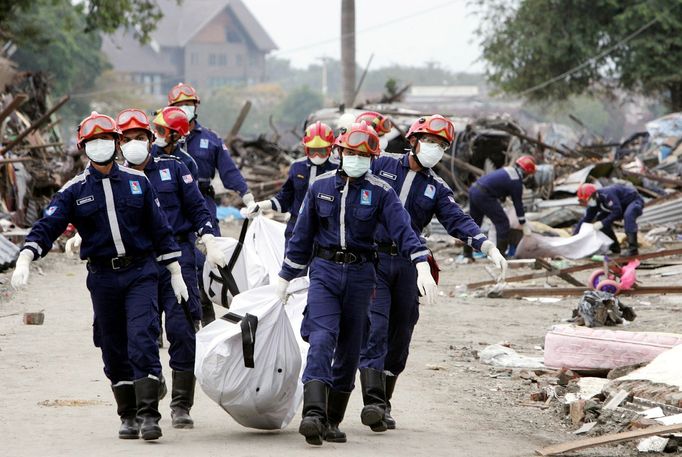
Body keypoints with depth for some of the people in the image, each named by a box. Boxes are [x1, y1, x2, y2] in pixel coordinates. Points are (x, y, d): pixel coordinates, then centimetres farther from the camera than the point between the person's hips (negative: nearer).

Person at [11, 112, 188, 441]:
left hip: (140, 273, -1)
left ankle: (149, 414, -13)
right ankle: (128, 417, 18)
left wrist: (175, 273, 8)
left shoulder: (138, 182, 6)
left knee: (142, 342, -13)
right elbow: (47, 226, -5)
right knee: (114, 351, 7)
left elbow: (160, 229, 9)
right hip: (103, 278, 1)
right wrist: (24, 260, -22)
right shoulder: (75, 190, 3)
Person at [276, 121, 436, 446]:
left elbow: (403, 230, -11)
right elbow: (302, 234, 13)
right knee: (322, 338, -17)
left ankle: (333, 420, 16)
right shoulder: (321, 186, 5)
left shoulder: (380, 192, 0)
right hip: (324, 270, 0)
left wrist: (422, 267, -25)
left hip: (360, 273, 1)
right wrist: (285, 277, 15)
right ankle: (313, 414, -30)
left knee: (349, 348, 5)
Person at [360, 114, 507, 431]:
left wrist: (487, 246, -16)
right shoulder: (383, 165, 6)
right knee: (375, 328, -14)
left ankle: (384, 404, 17)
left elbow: (458, 221, -1)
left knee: (399, 337, 6)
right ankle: (373, 400, -21)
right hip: (373, 259, -4)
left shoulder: (436, 189, 11)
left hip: (407, 265, 4)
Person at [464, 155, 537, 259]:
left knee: (474, 223, 20)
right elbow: (518, 203, -2)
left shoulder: (508, 171, 19)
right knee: (502, 222, -1)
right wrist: (523, 224, 8)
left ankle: (467, 254, 28)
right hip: (483, 196, -9)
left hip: (473, 189, 9)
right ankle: (500, 256, -1)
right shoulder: (516, 181, -8)